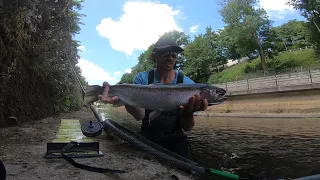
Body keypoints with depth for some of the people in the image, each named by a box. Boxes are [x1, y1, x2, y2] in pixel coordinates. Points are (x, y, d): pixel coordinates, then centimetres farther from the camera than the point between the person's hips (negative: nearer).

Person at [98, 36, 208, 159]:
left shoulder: (187, 84, -10)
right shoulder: (142, 78, -7)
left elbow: (187, 128, -11)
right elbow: (140, 115, -20)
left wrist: (188, 112, -33)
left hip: (175, 141, 0)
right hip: (147, 139, 1)